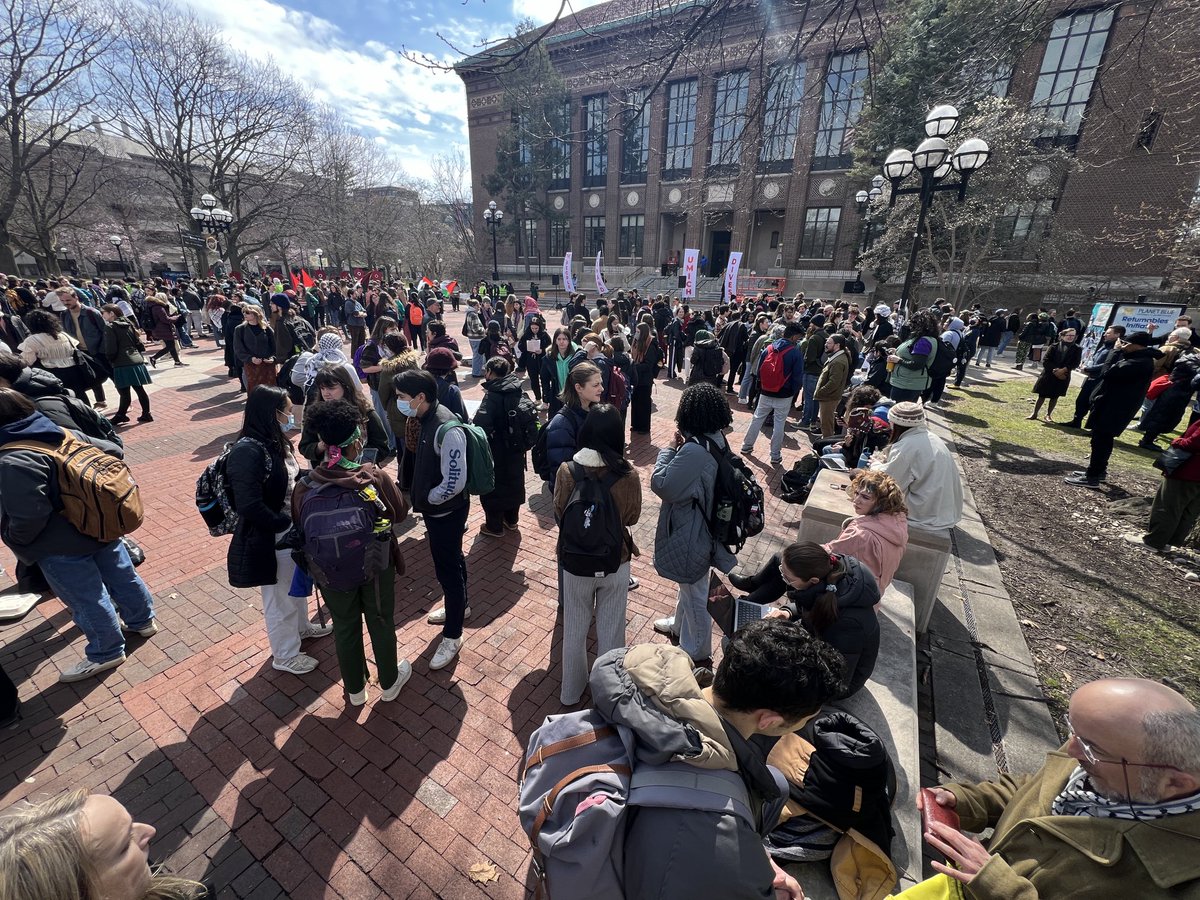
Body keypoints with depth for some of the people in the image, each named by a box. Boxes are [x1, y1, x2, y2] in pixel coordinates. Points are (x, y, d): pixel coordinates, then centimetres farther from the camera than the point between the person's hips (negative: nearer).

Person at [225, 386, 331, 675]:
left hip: (291, 531, 9)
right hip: (270, 540, -9)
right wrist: (286, 524, -20)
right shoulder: (247, 451, -27)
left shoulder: (273, 441, 1)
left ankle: (301, 627, 53)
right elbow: (249, 505, -31)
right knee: (280, 600, 12)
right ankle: (285, 655, 33)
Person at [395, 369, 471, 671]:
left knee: (447, 568, 5)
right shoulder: (425, 420, 0)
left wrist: (425, 500, -14)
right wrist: (420, 498, 5)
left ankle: (452, 636, 24)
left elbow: (455, 482, -29)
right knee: (450, 560, 26)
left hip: (447, 511, -9)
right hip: (434, 508, 9)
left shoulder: (446, 429, -29)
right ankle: (460, 605, 49)